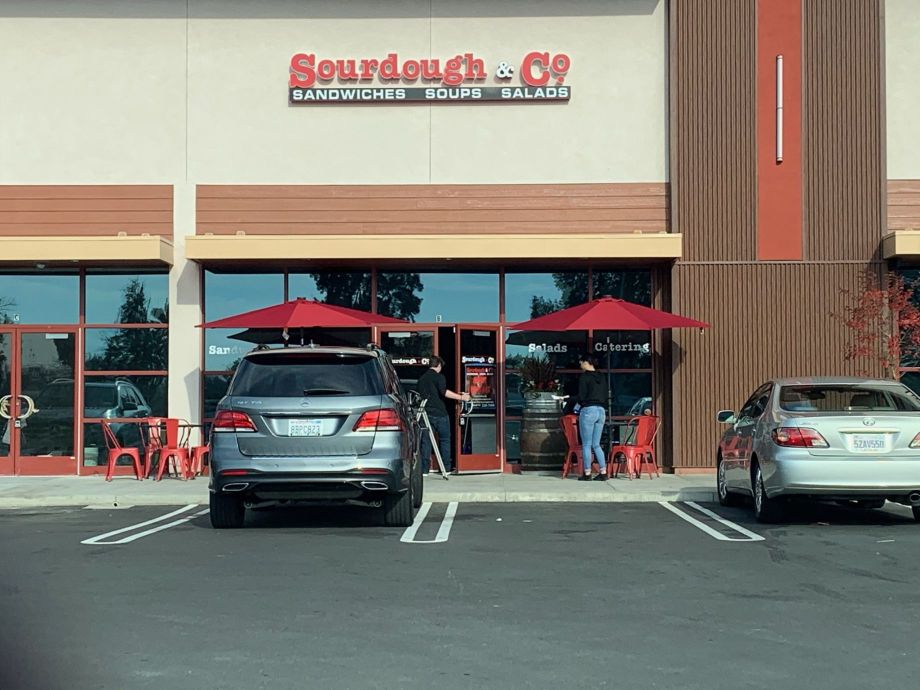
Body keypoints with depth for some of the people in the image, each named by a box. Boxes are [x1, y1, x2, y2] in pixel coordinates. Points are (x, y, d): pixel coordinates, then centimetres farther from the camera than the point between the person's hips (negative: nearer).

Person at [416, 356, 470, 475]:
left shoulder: (422, 378, 15)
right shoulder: (439, 377, -5)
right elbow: (443, 392, -21)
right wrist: (461, 397, -20)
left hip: (425, 413, 5)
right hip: (439, 413, -5)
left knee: (425, 441, 5)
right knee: (444, 440, 5)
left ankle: (424, 468, 0)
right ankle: (447, 468, 7)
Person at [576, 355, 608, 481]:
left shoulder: (584, 376, -7)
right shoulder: (601, 377, 13)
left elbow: (581, 396, -11)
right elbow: (606, 396, 14)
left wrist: (578, 404, 8)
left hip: (588, 410, -7)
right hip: (601, 410, 7)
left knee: (586, 445, 0)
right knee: (596, 444, 11)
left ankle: (587, 474, 1)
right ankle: (603, 472, 4)